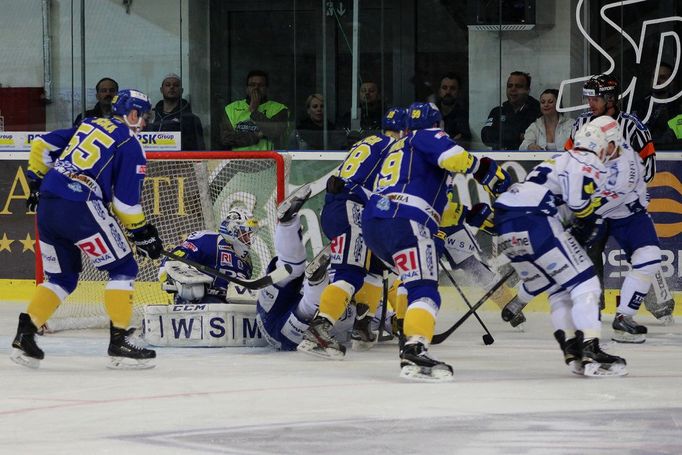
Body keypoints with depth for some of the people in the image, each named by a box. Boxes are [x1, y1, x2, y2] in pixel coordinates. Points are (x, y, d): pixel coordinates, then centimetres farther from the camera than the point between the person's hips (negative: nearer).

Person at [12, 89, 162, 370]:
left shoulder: (88, 126, 21)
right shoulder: (130, 145, 1)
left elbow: (42, 146, 20)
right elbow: (125, 200, -4)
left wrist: (37, 180, 29)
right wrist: (141, 232, 6)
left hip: (47, 204, 7)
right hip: (80, 207, -7)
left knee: (62, 277, 19)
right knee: (123, 269, 3)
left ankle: (24, 335, 8)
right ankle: (119, 341, -2)